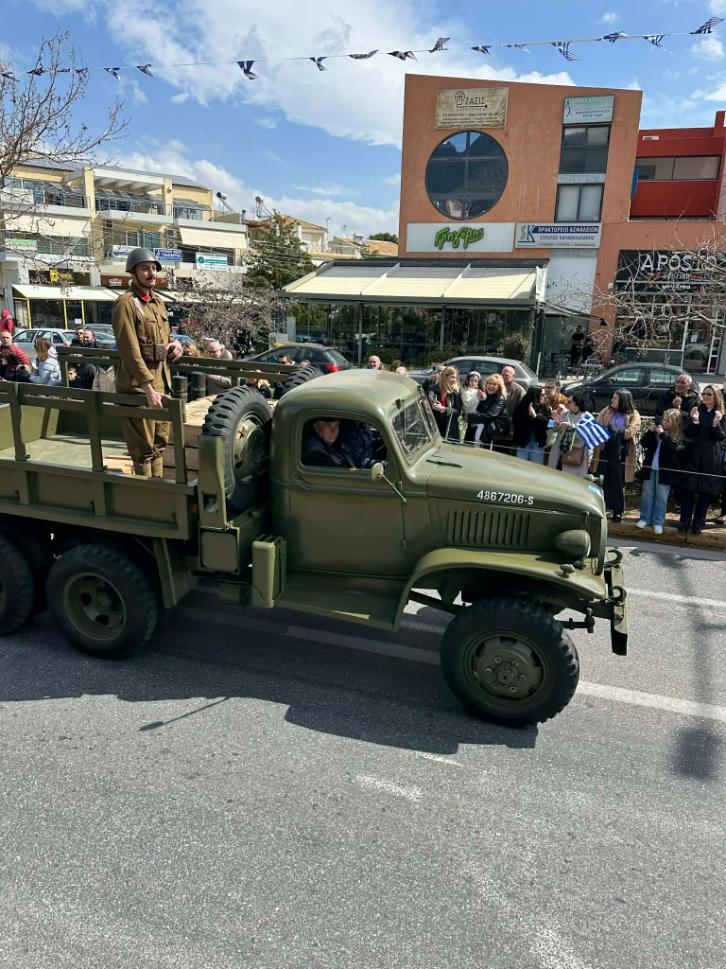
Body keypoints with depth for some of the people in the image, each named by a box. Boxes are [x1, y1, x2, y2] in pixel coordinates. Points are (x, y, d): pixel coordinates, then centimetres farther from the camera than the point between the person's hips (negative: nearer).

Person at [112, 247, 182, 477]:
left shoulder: (158, 301, 13)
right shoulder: (126, 303, -12)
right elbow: (130, 350, -20)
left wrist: (175, 344, 0)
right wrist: (148, 388, -27)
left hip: (161, 382, 8)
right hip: (138, 386, -8)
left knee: (159, 443, 16)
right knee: (143, 448, 0)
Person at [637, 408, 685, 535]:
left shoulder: (680, 437, -7)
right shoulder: (657, 431, 6)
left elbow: (673, 449, -22)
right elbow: (644, 444, 6)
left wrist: (663, 434, -23)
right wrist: (650, 432, -10)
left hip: (665, 471, -4)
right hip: (650, 468, 4)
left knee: (661, 497, 2)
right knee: (647, 494, 10)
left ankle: (658, 522, 10)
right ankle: (645, 518, 19)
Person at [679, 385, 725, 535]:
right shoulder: (696, 411, 5)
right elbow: (688, 434, -2)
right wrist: (694, 420, -18)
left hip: (711, 459, 0)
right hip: (693, 456, 1)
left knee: (706, 491, 3)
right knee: (687, 490, -1)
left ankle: (698, 524, 11)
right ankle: (684, 521, 8)